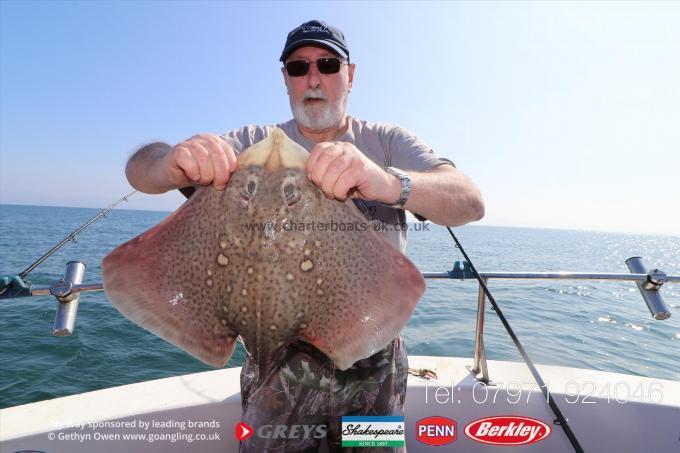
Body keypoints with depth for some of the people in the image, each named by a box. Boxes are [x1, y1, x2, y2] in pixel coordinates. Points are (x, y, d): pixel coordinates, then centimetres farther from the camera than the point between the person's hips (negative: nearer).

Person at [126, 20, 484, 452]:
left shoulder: (386, 141, -2)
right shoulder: (256, 143, 0)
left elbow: (471, 202, -17)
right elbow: (140, 169, -9)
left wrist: (389, 183, -38)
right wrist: (173, 162, -34)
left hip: (373, 362, 1)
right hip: (279, 364, 0)